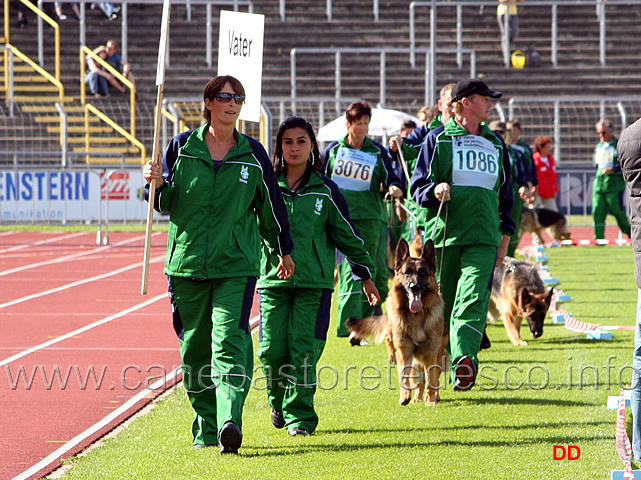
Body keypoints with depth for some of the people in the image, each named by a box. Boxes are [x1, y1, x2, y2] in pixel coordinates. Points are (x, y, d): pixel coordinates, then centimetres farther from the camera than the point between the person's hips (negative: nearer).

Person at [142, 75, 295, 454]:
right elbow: (167, 203, 9)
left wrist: (284, 250, 26)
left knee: (229, 341, -17)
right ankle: (206, 427, 20)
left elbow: (271, 205, 17)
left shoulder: (252, 153, 5)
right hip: (187, 262, 2)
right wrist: (158, 184, -13)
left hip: (236, 265, -2)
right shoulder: (182, 147, 5)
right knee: (195, 348, 7)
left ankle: (230, 421, -27)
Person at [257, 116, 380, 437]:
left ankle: (300, 416, -1)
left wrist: (365, 275, 15)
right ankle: (279, 402, 21)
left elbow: (347, 233, 12)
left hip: (314, 281, -1)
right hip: (272, 279, 1)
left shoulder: (325, 190, 5)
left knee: (304, 348, -8)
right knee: (272, 348, -5)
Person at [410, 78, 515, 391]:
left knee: (472, 298, -17)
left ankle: (464, 362, -31)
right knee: (439, 303, 3)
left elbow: (505, 194, 26)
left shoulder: (495, 144, 20)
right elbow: (417, 187, 6)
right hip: (442, 235, -2)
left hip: (482, 238, 2)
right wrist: (435, 190, -16)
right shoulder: (438, 139, 7)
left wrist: (505, 237, 21)